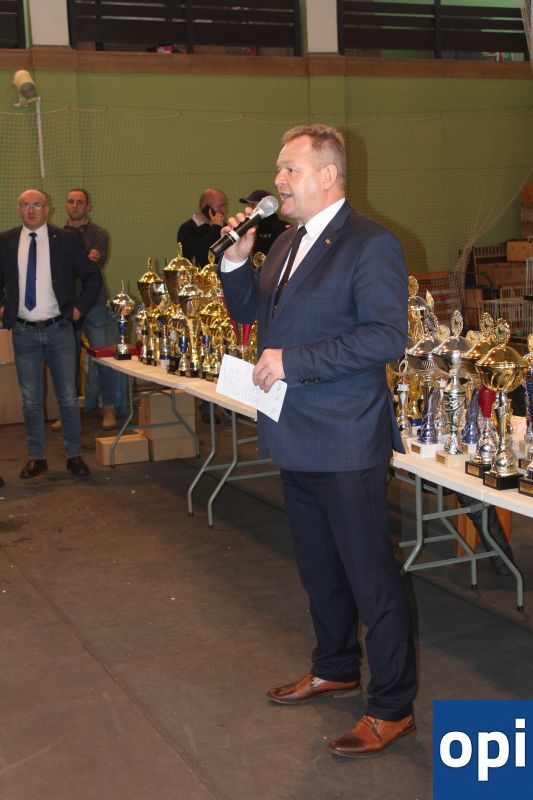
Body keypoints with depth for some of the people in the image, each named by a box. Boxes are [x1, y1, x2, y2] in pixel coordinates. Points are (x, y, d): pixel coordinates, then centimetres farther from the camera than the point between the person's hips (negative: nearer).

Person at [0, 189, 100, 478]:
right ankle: (36, 457, 19)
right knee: (30, 400, 8)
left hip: (59, 329, -1)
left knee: (68, 397, 4)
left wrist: (80, 306, -3)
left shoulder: (66, 239, -1)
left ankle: (74, 455, 16)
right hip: (23, 332, 2)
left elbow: (91, 276, 5)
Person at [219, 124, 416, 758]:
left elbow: (387, 337, -23)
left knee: (370, 577, 2)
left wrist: (292, 361, -23)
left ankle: (392, 707, 16)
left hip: (345, 444, -9)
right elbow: (247, 310, 21)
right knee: (318, 568, 22)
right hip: (296, 439, 9)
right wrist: (236, 259, 2)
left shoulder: (370, 245, -14)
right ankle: (334, 669, 41)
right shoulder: (287, 243, 13)